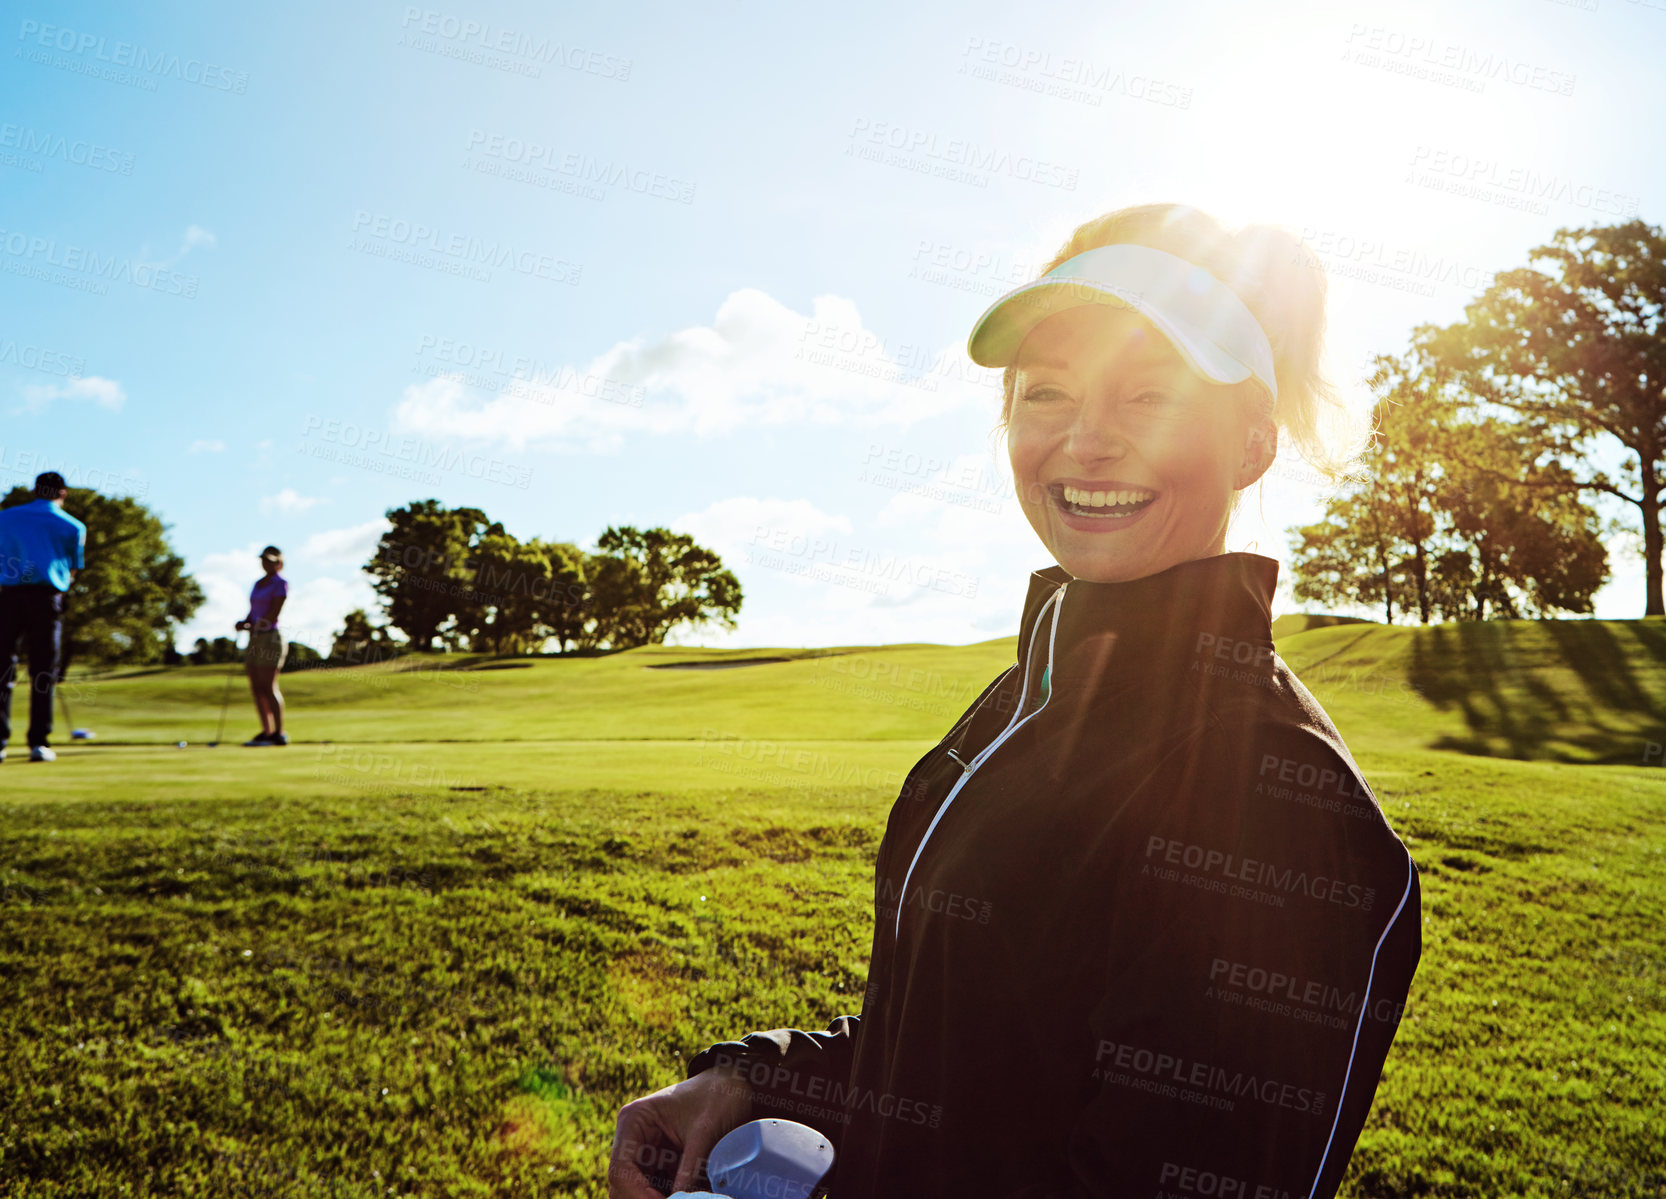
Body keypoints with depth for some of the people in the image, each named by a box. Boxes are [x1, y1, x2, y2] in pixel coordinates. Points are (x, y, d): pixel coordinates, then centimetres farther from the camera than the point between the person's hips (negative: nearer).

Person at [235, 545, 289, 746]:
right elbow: (253, 612, 19)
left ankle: (279, 734, -6)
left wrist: (252, 626, -7)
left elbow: (273, 615, -13)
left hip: (270, 638, -8)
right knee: (256, 688, 5)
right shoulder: (258, 583, 19)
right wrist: (245, 623, -1)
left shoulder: (280, 583, -6)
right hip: (255, 640, 8)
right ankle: (266, 731, 10)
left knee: (269, 688, -9)